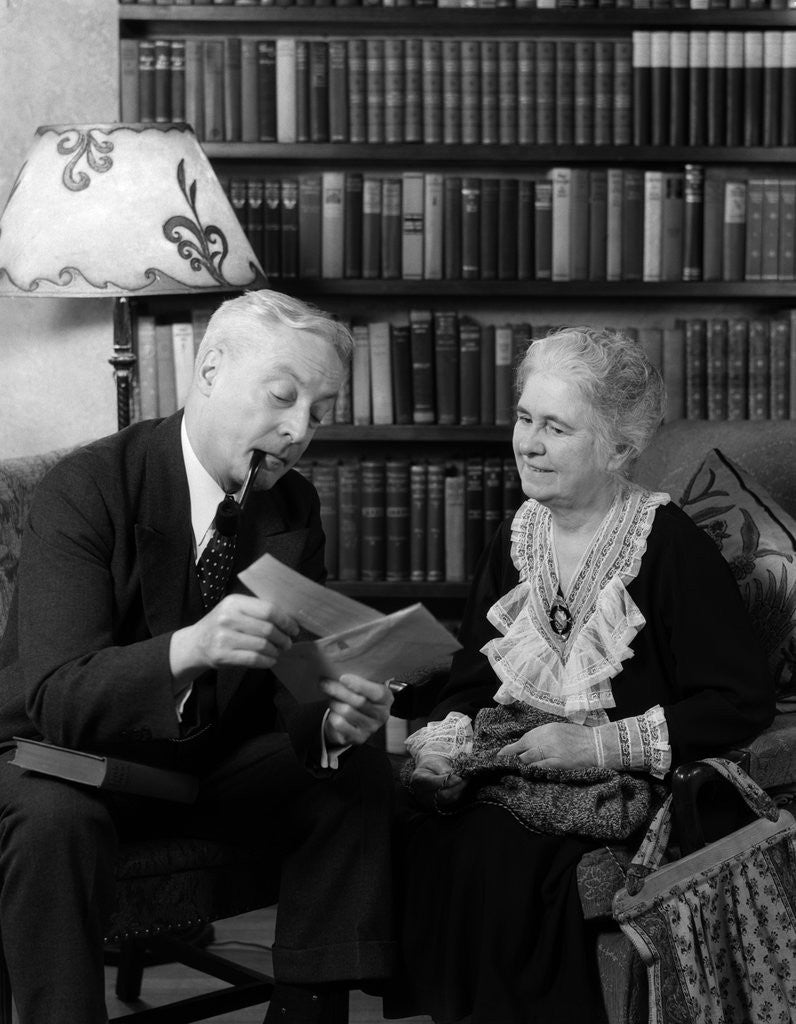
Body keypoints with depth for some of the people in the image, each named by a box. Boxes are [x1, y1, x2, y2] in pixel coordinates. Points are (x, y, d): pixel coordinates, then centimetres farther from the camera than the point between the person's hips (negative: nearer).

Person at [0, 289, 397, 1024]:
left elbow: (290, 679, -4)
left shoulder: (295, 507, -1)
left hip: (210, 757, 6)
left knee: (361, 779, -15)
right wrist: (187, 648, -49)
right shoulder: (87, 489, -21)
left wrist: (331, 719, -29)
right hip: (73, 756, -5)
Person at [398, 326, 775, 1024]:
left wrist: (596, 745, -18)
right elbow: (473, 680, 12)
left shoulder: (672, 547, -10)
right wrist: (447, 739, -12)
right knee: (420, 836, -21)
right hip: (516, 777, 6)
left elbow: (744, 703, -14)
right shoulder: (516, 541, 9)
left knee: (494, 858, -30)